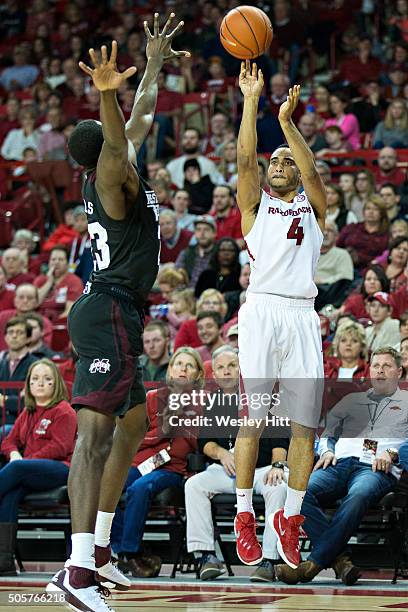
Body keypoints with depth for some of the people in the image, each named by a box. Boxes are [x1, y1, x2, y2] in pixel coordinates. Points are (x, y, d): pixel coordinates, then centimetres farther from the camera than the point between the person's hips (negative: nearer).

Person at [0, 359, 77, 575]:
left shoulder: (63, 411, 2)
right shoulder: (27, 413, 25)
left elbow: (59, 447, -10)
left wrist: (25, 460, -16)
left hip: (60, 469, -6)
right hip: (32, 474, 6)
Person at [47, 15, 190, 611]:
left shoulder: (113, 176, 14)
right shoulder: (113, 180, -11)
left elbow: (140, 117, 30)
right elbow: (118, 139, -36)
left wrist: (156, 62, 39)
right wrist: (107, 92, -54)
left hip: (112, 314, 11)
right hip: (109, 312, -11)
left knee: (132, 422, 21)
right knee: (95, 431, -19)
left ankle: (98, 545, 23)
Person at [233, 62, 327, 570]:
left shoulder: (312, 205, 19)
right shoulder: (255, 204, 16)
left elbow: (313, 171, 0)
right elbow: (244, 160, 1)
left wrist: (287, 121, -9)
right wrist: (251, 102, -4)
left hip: (303, 314, 2)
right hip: (262, 310, -2)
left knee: (305, 422, -1)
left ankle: (289, 517, 9)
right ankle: (244, 517, 1)